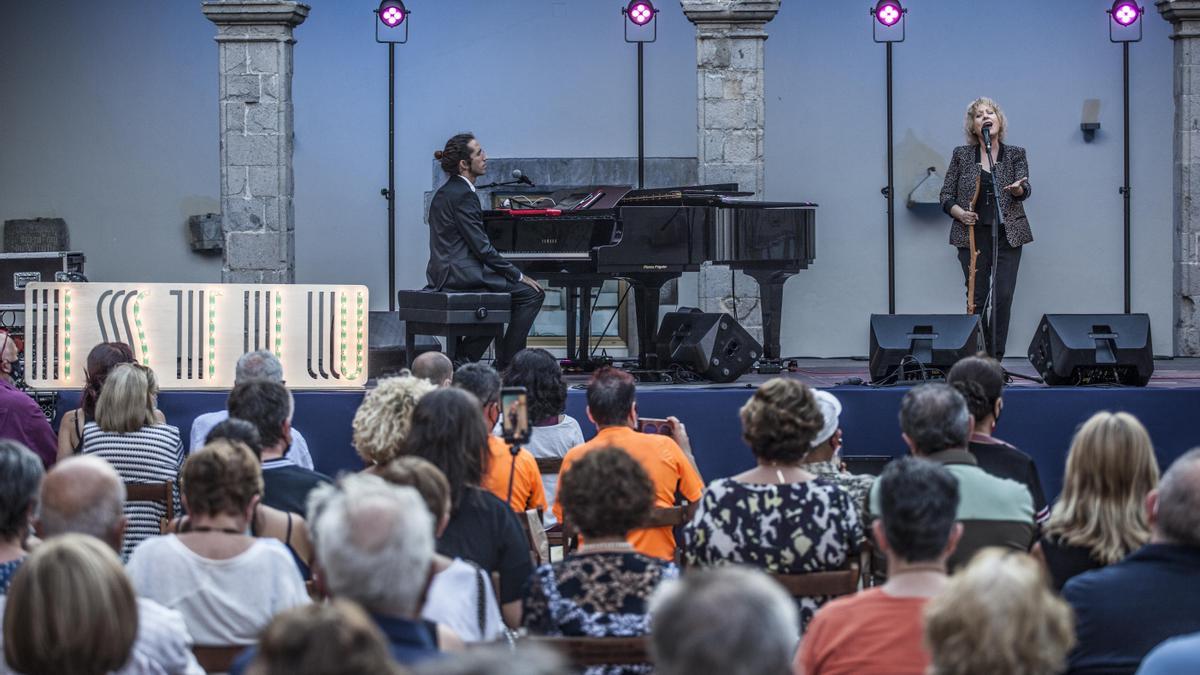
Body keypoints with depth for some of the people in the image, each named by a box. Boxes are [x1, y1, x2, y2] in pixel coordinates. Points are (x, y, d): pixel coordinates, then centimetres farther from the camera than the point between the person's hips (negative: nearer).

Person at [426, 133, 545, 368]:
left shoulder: (445, 192, 16)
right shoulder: (463, 194, -15)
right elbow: (482, 247, -17)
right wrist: (519, 276, -9)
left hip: (444, 273, 10)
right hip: (461, 275, -10)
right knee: (532, 294, -6)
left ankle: (464, 359, 19)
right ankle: (505, 367, -5)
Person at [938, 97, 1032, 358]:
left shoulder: (1015, 154, 6)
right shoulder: (962, 155, 6)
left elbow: (1025, 190, -9)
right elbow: (946, 195, 7)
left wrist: (1017, 189, -33)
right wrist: (959, 212, -12)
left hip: (1008, 236, 0)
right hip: (973, 236, 0)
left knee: (1003, 297, -7)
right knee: (977, 299, -3)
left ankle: (996, 358, -1)